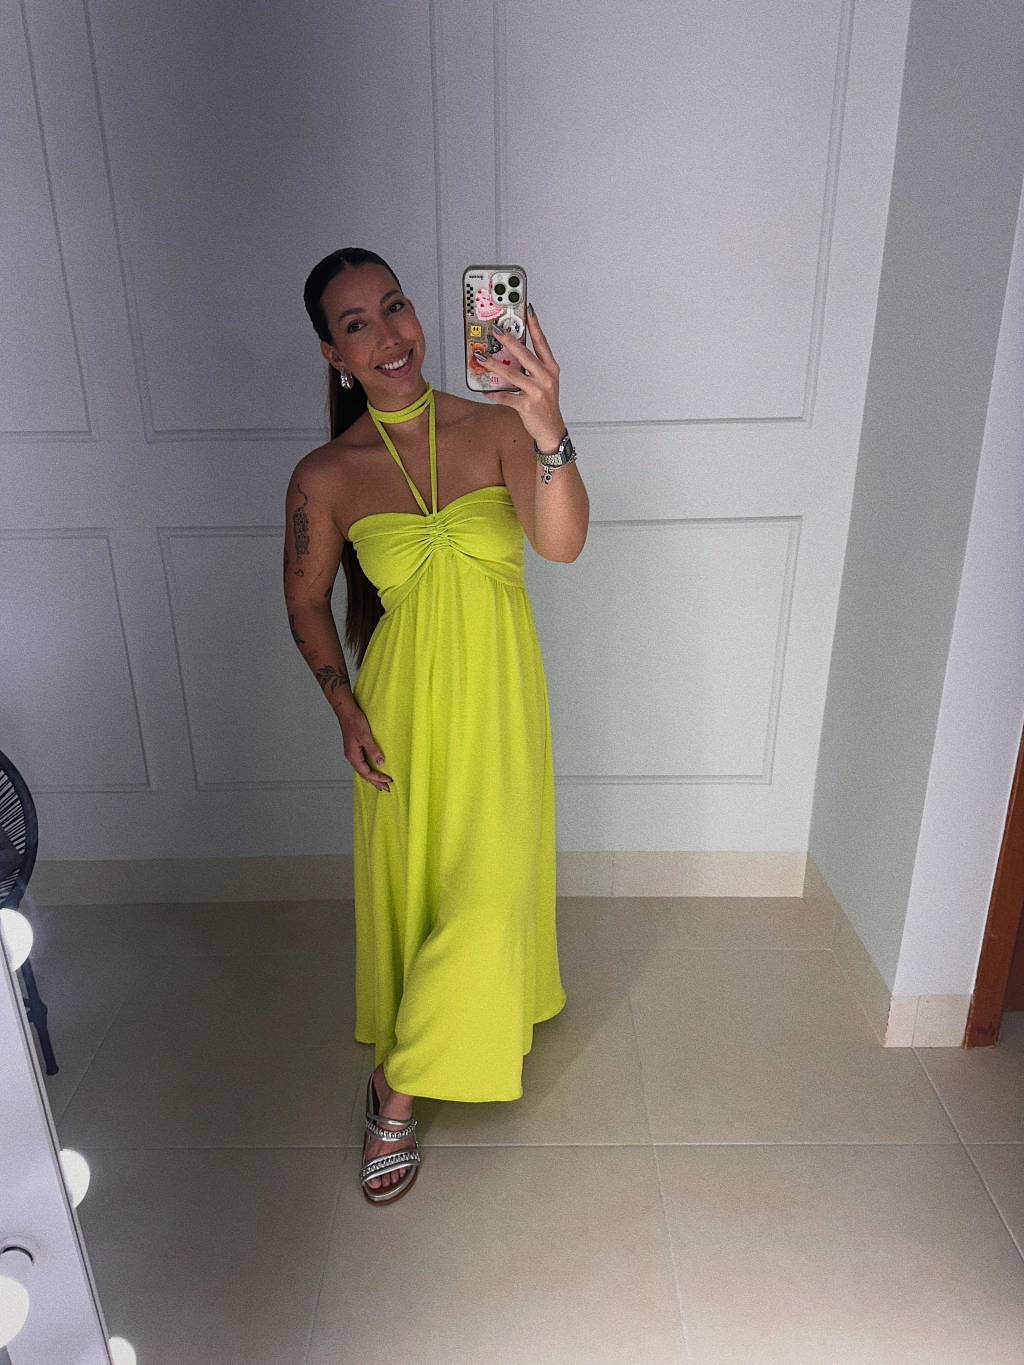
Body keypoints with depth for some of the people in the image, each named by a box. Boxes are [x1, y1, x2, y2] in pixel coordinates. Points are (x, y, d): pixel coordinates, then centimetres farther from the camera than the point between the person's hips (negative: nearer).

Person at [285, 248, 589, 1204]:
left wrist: (550, 435, -41)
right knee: (409, 887, 12)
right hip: (404, 706, -1)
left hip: (499, 697, 1)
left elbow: (562, 544, -24)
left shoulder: (496, 427, -9)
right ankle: (397, 1095, 40)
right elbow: (306, 604, 3)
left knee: (487, 891, 5)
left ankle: (398, 1085, 32)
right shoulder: (326, 477, -9)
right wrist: (346, 712, -6)